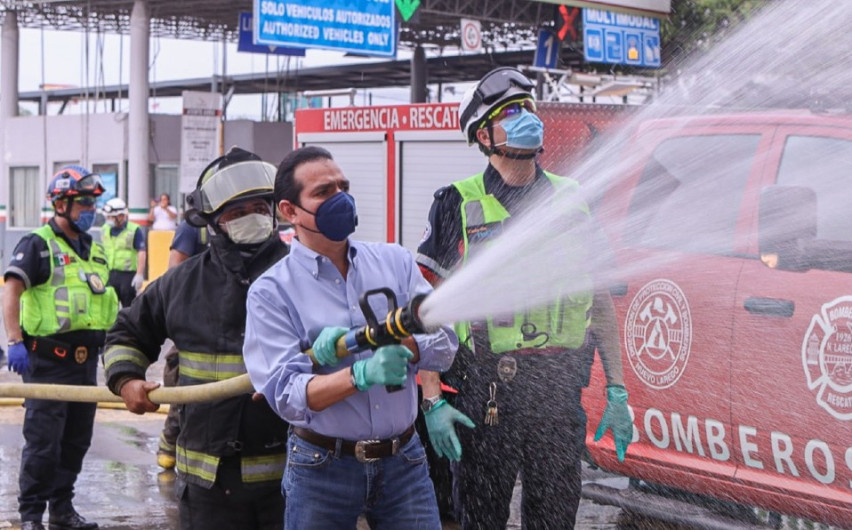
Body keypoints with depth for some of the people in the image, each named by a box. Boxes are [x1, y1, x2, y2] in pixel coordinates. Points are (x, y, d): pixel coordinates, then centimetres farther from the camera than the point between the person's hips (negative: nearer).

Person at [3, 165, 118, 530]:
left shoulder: (93, 249, 15)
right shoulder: (38, 245, -9)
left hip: (86, 360, 7)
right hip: (48, 360, -7)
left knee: (77, 440, 13)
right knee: (43, 441, -4)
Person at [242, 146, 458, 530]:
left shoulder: (395, 262, 5)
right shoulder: (271, 292, -6)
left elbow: (444, 345, -3)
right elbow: (286, 395, -15)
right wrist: (361, 375, -31)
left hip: (403, 461, 3)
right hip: (323, 466, -2)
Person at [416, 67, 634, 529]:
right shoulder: (459, 205, 0)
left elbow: (601, 301, 14)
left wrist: (616, 390, 9)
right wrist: (432, 401, -11)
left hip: (560, 393, 3)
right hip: (485, 391, -2)